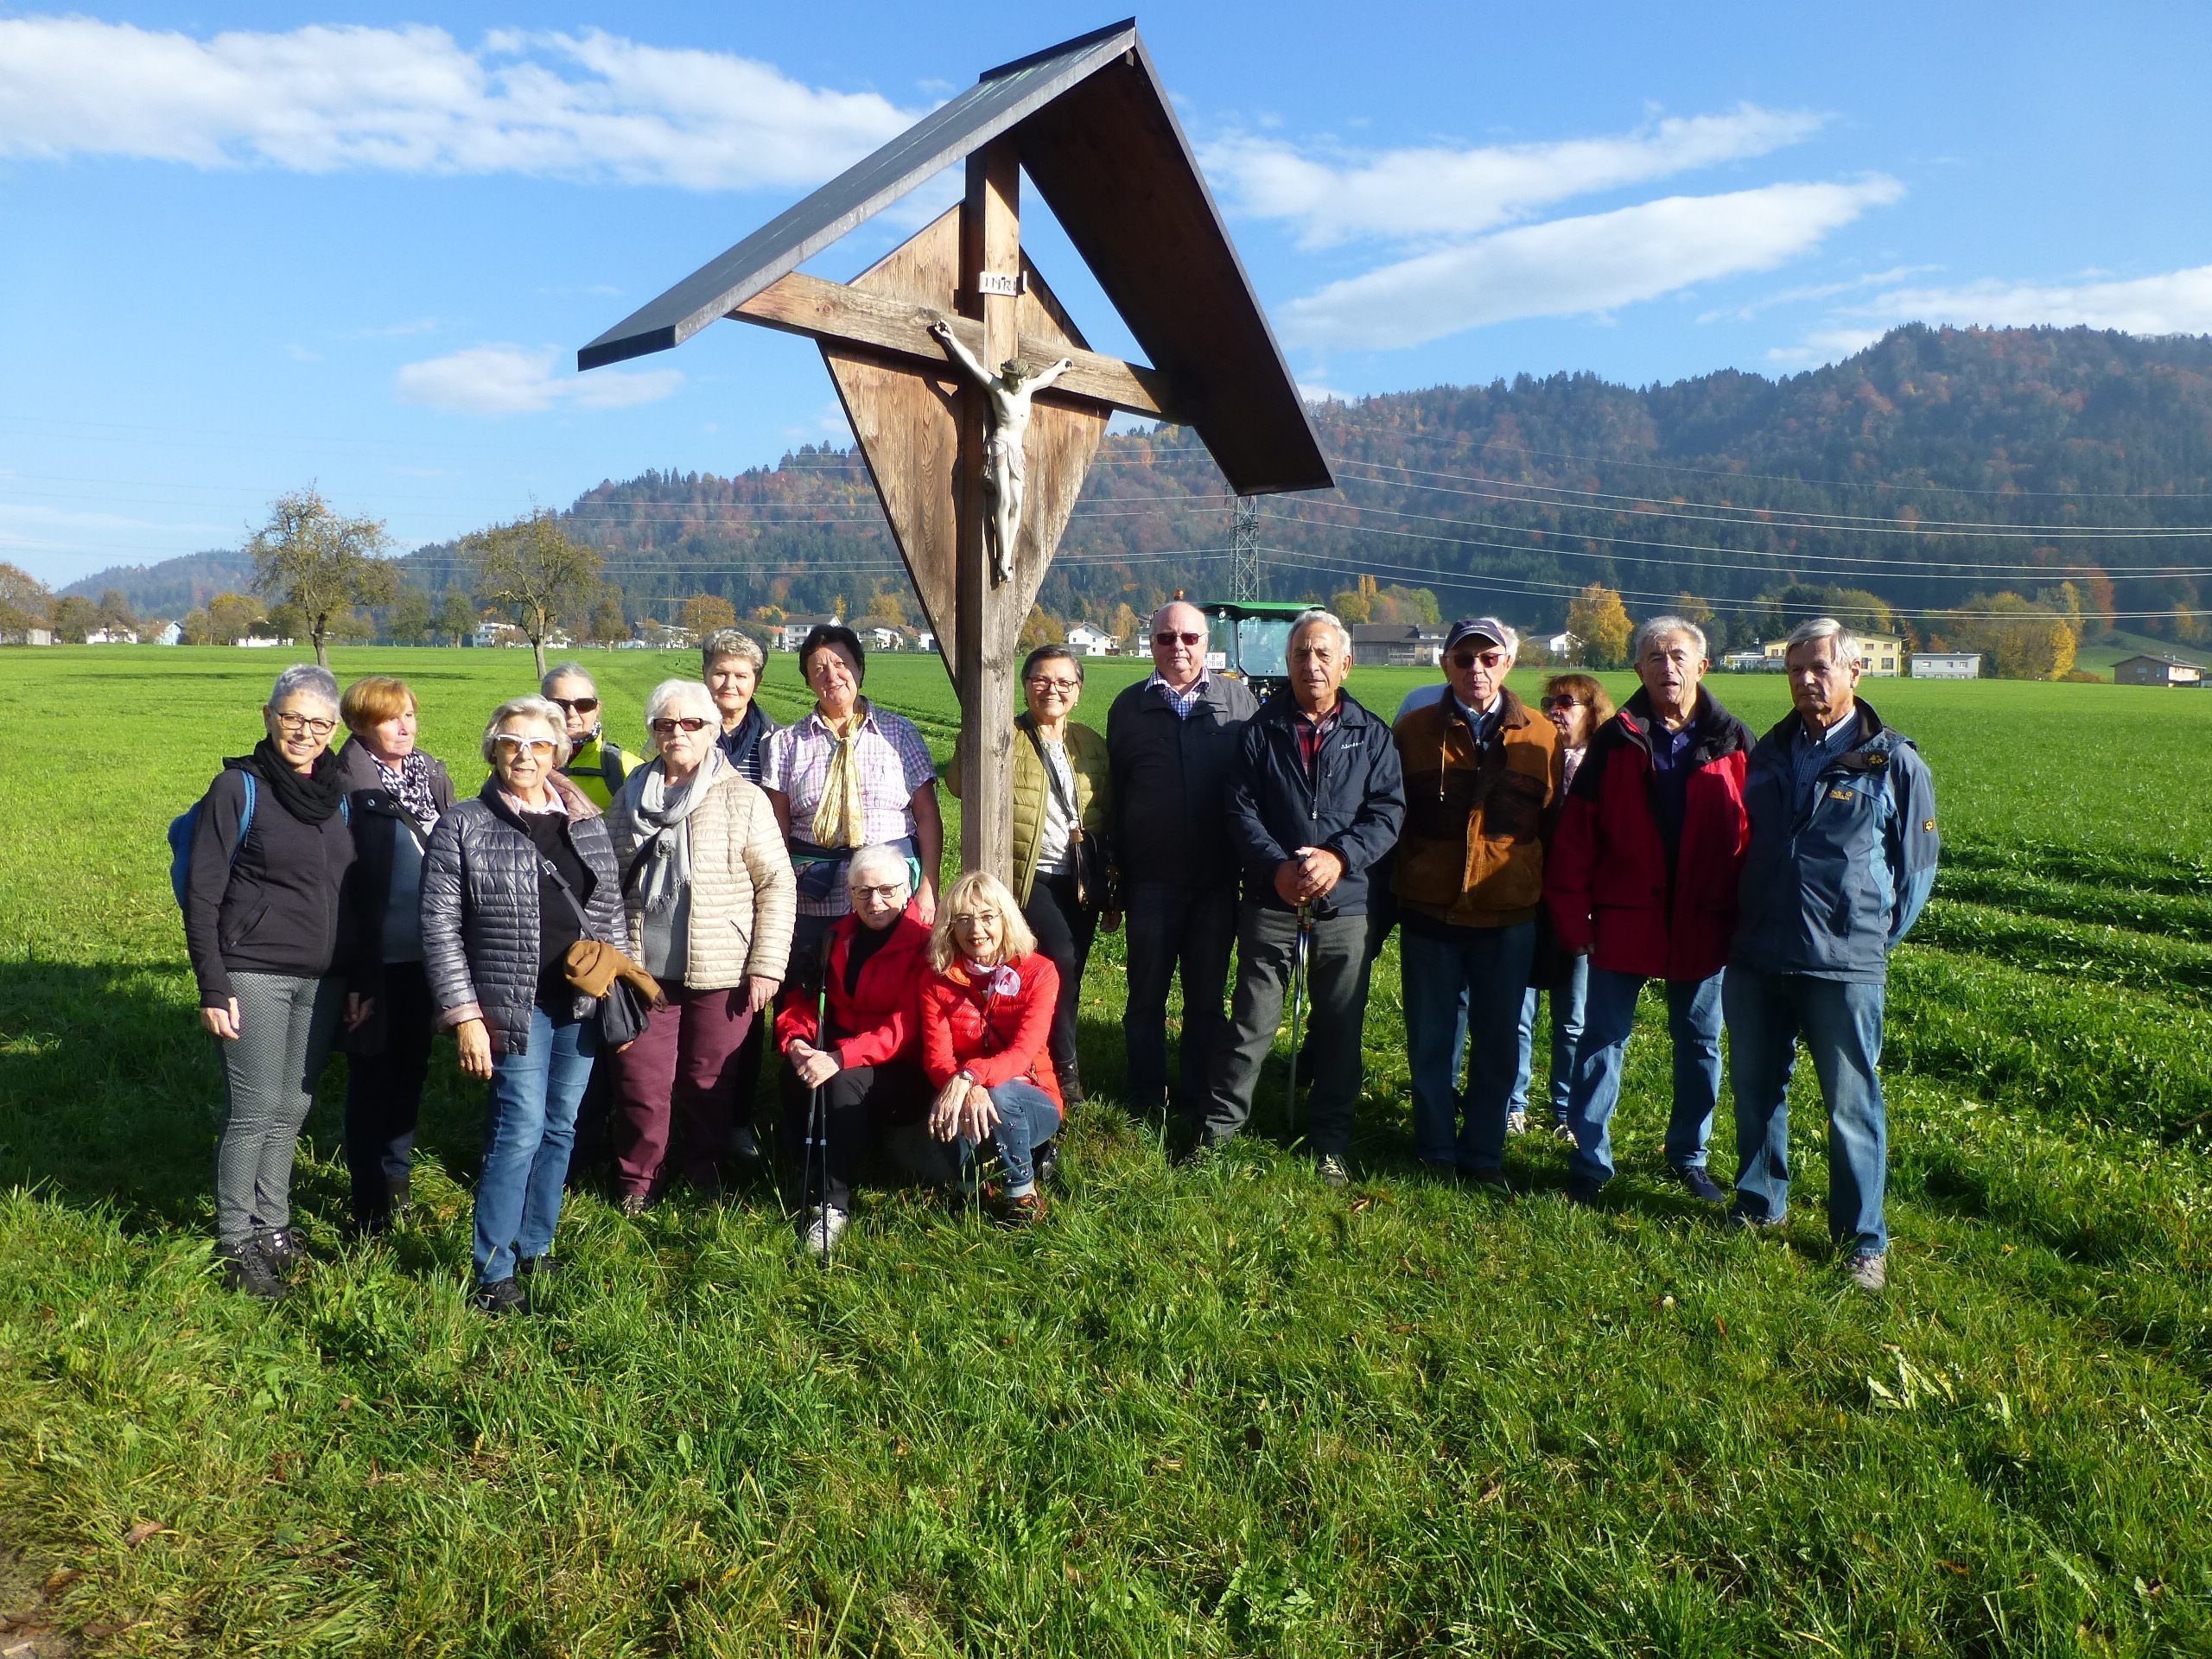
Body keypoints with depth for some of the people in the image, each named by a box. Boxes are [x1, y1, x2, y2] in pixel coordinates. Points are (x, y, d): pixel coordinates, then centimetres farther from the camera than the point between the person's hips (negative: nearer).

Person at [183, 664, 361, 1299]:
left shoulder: (335, 794, 10)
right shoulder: (238, 787, -5)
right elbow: (202, 895, -7)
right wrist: (213, 987, -12)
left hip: (323, 980, 5)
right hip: (256, 976, -5)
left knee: (292, 1109, 11)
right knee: (254, 1111, 0)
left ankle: (272, 1224, 26)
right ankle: (234, 1242, 14)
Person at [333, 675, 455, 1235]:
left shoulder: (434, 776, 7)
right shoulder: (349, 786, -11)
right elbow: (343, 884, -14)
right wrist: (354, 974, -17)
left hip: (426, 953, 5)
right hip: (378, 957, -5)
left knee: (411, 1068, 17)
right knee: (372, 1075, 7)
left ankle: (396, 1176, 34)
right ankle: (371, 1203, 20)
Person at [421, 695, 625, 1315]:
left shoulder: (587, 822, 9)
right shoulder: (463, 827, -3)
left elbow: (612, 911, 15)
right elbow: (440, 928, -6)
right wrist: (465, 1016, -11)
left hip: (582, 1003, 5)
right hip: (515, 1005, -4)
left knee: (560, 1129, 12)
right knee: (521, 1129, -7)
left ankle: (535, 1251, 28)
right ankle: (494, 1275, 7)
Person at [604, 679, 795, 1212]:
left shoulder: (743, 799, -2)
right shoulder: (631, 797, 11)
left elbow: (776, 884, -4)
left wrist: (767, 966, -9)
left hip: (720, 973, -3)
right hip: (642, 969, 3)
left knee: (709, 1079, 7)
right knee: (641, 1080, 6)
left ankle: (707, 1167, 30)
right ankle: (637, 1178, 26)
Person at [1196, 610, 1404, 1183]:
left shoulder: (1371, 735, 6)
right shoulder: (1261, 730, 4)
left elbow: (1388, 810, -1)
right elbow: (1241, 811, -1)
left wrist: (1340, 857, -17)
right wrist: (1277, 867, -16)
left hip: (1345, 904, 1)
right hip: (1270, 902, -1)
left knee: (1339, 1028, 9)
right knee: (1251, 1021, 4)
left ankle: (1331, 1141, 23)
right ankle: (1217, 1126, 17)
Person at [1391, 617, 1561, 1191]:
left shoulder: (1542, 738, 4)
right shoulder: (1414, 731, 3)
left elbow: (1556, 827, 9)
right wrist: (1390, 897, 4)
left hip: (1510, 918, 1)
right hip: (1429, 914, 0)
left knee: (1498, 1045, 9)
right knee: (1431, 1042, 8)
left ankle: (1483, 1155, 24)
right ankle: (1436, 1153, 23)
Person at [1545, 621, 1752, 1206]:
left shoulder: (1733, 742, 1)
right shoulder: (1615, 741, -1)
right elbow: (1575, 833, -2)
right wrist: (1574, 917, -7)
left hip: (1703, 923, 1)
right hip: (1623, 919, -1)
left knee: (1699, 1042, 14)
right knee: (1602, 1039, 3)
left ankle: (1689, 1156, 31)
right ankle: (1590, 1160, 14)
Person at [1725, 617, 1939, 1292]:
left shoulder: (1893, 762, -2)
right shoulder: (1769, 753, 11)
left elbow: (1917, 863, 4)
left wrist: (1875, 937, 4)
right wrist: (1747, 926, 14)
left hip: (1845, 966, -4)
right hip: (1755, 959, 4)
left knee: (1852, 1104, 1)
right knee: (1755, 1090, 13)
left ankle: (1862, 1240, 14)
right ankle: (1758, 1205, 31)